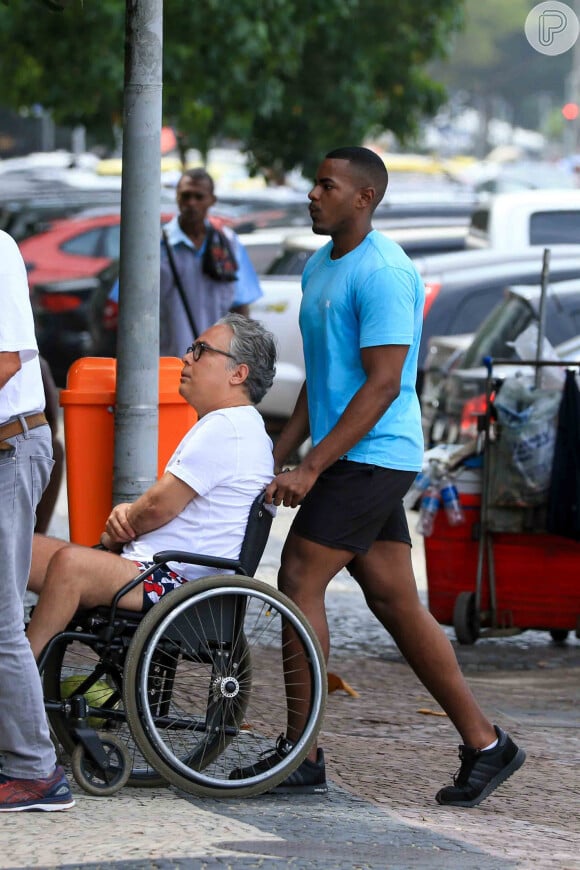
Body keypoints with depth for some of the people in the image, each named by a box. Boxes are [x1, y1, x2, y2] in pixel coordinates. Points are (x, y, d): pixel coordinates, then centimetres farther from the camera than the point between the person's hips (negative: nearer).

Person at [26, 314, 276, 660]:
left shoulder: (227, 427, -12)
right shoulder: (224, 424, 23)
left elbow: (159, 506, -14)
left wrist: (115, 533, 5)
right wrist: (126, 515, 4)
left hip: (178, 580, -11)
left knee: (70, 563, -33)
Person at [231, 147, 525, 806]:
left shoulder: (383, 274, -15)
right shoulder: (319, 268, 16)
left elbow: (382, 385, -20)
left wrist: (311, 468, -23)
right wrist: (278, 456, 14)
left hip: (371, 456, -9)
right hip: (360, 460, 9)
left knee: (300, 579, -11)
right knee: (394, 602, 8)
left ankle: (301, 753, -8)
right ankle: (484, 744, 12)